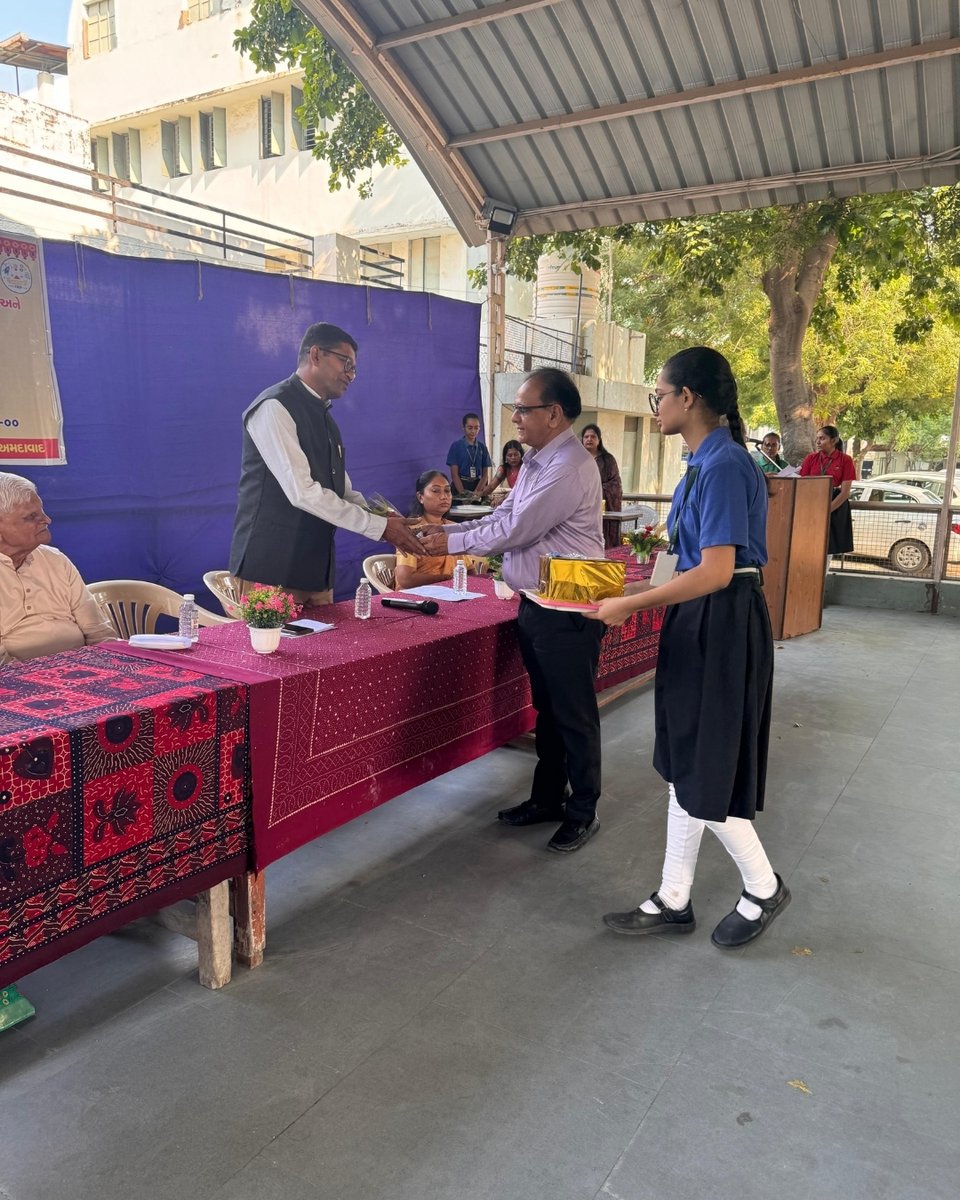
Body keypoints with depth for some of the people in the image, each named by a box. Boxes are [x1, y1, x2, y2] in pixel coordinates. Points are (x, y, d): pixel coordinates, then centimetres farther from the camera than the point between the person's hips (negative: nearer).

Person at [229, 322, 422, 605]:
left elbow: (343, 492, 18)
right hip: (272, 570, -8)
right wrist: (378, 526, -17)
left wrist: (385, 519, -1)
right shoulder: (275, 407, -12)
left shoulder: (324, 416, 17)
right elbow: (302, 492, -21)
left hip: (316, 568, 8)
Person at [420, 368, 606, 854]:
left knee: (573, 715, 4)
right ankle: (547, 798, 34)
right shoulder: (536, 461, 11)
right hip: (537, 604, 10)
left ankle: (583, 813, 20)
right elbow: (503, 516, 12)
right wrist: (448, 531, 0)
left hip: (568, 611, -10)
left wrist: (451, 543, -10)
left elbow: (515, 531, -21)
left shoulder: (569, 468, -21)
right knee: (547, 708, 19)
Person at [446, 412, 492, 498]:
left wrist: (477, 492, -10)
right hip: (460, 485, -3)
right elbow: (454, 474, -6)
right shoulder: (456, 446, -2)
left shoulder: (482, 448, 6)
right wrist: (463, 493, -17)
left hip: (478, 485, 3)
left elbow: (485, 474, 5)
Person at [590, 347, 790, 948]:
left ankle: (764, 889, 28)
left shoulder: (724, 465, -19)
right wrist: (636, 588, 12)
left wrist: (631, 605, -19)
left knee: (707, 772, 4)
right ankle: (674, 901, 26)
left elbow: (716, 572, -24)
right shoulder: (706, 462, 10)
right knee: (685, 765, 14)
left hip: (724, 625, -10)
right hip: (699, 621, 10)